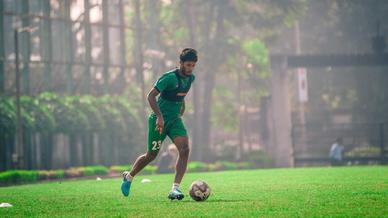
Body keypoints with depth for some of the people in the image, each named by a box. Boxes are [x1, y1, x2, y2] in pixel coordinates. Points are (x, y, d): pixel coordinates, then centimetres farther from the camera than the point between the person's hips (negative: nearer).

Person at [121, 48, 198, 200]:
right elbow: (151, 96, -22)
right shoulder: (170, 77, -20)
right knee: (151, 155, 6)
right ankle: (129, 176, 33)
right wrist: (159, 117, -27)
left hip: (175, 120, 6)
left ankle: (175, 188, -18)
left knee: (184, 150, -16)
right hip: (159, 120, -6)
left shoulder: (191, 78, 4)